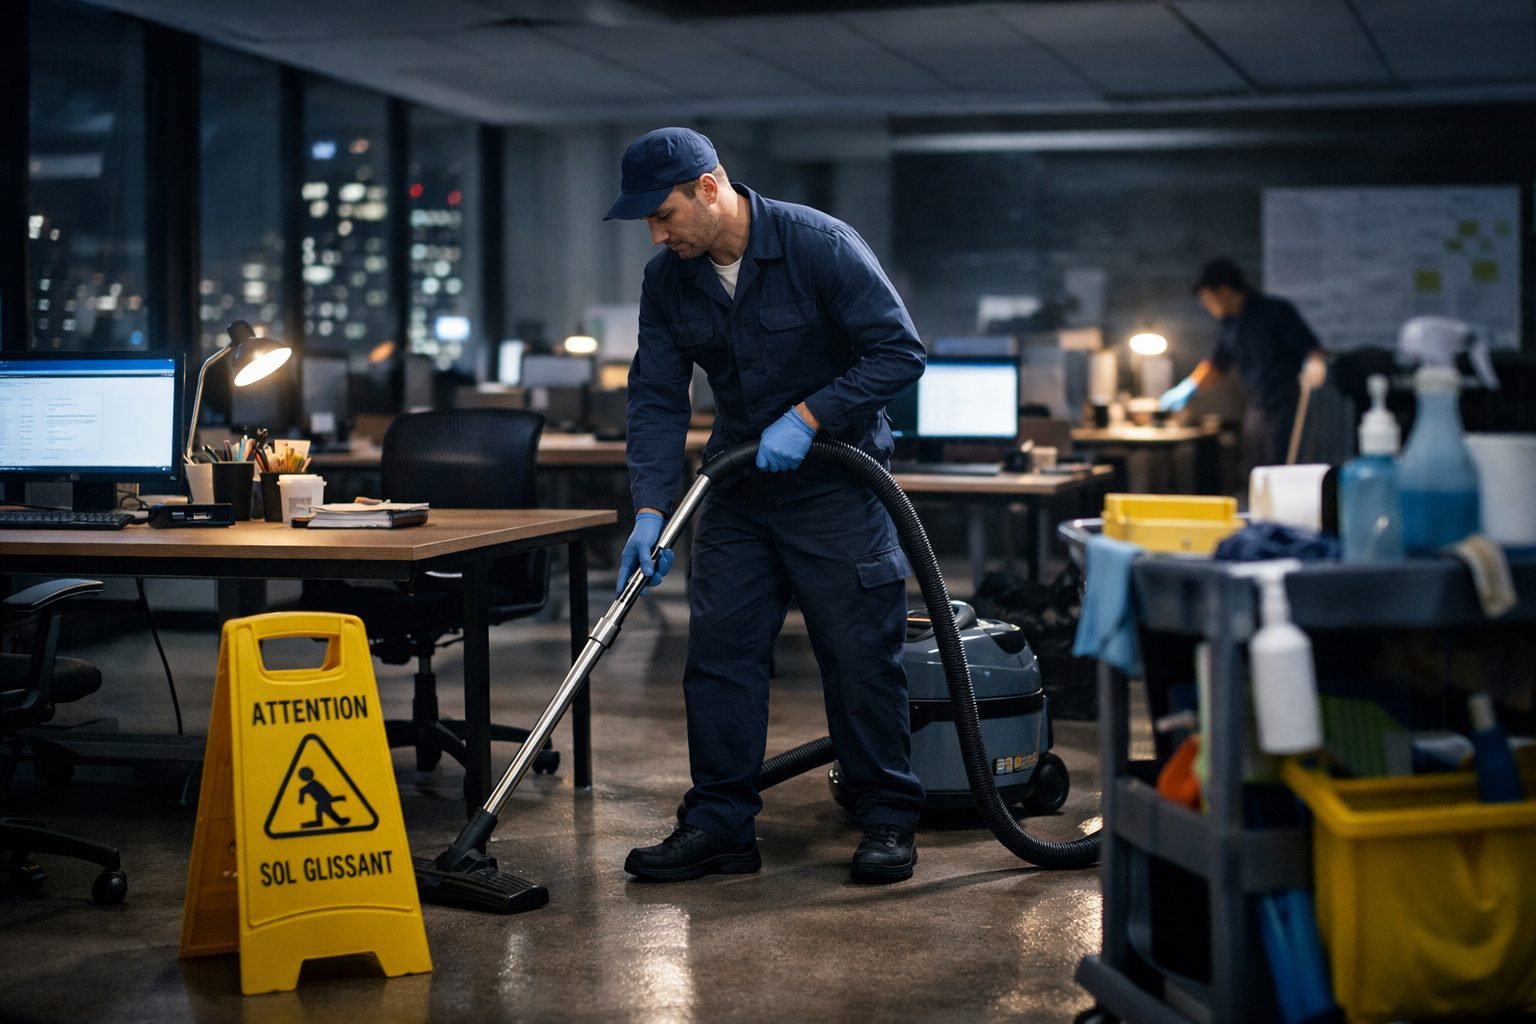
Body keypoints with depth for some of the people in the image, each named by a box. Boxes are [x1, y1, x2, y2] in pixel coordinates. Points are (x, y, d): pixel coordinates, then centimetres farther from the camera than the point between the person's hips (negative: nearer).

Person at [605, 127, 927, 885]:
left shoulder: (819, 245, -19)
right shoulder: (667, 279, -3)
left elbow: (901, 352, -19)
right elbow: (656, 397, -3)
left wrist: (806, 417, -23)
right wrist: (650, 509, -14)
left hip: (834, 479, -5)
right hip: (738, 485, 5)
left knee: (860, 654, -1)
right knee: (719, 654, 3)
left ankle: (887, 821, 11)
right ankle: (719, 826, 10)